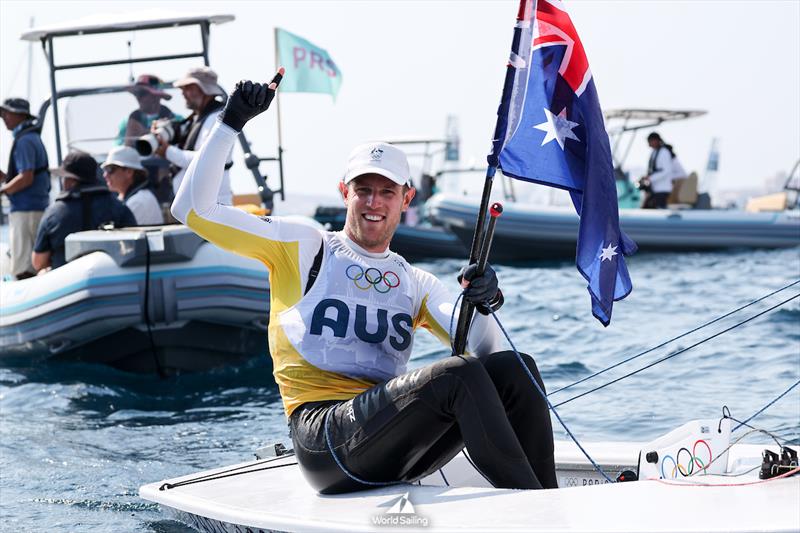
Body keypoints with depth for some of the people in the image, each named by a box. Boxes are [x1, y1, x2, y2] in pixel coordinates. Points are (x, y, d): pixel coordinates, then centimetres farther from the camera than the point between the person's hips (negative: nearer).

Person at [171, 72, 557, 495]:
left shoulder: (417, 284, 23)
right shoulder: (302, 247, 11)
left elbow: (480, 350, 9)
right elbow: (193, 209, 5)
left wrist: (482, 305, -13)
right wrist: (231, 122, -1)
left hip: (394, 454, 5)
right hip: (324, 437, -5)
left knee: (513, 369, -16)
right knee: (459, 375, -27)